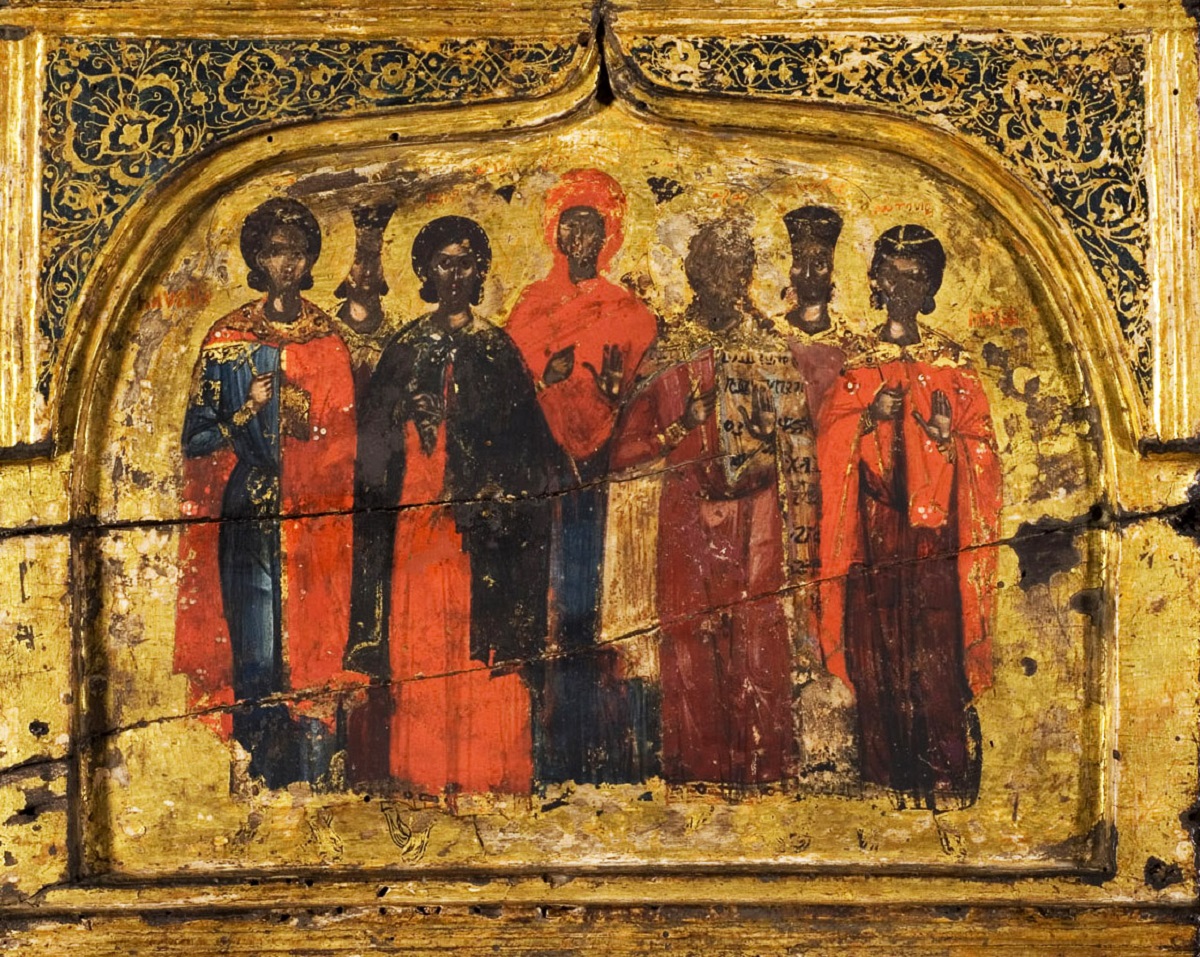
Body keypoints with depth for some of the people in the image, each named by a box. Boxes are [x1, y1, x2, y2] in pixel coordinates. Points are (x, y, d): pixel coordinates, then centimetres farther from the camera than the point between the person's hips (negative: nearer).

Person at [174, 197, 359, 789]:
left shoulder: (328, 341, 10)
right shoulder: (226, 339, 6)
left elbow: (343, 444, 10)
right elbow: (196, 438, 3)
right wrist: (247, 411, -11)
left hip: (315, 520, 1)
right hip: (248, 519, -1)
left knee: (315, 649, -2)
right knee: (257, 652, -5)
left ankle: (312, 777, 4)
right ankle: (262, 778, 3)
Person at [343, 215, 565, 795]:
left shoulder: (498, 348, 6)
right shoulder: (406, 346, 11)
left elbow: (522, 440, 2)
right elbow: (375, 435, 10)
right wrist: (413, 417, -8)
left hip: (478, 519, -2)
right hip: (414, 512, 2)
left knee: (479, 647, -4)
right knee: (417, 638, -1)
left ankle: (483, 776, 3)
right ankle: (421, 775, 6)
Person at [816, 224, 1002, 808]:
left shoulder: (951, 366, 8)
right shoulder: (857, 366, 11)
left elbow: (981, 446, 6)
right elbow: (829, 442, 4)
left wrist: (949, 437, -13)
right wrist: (868, 418, -13)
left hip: (934, 534, -1)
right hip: (875, 534, 1)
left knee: (936, 654, -7)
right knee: (877, 651, 0)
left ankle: (945, 779, 0)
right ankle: (889, 777, 7)